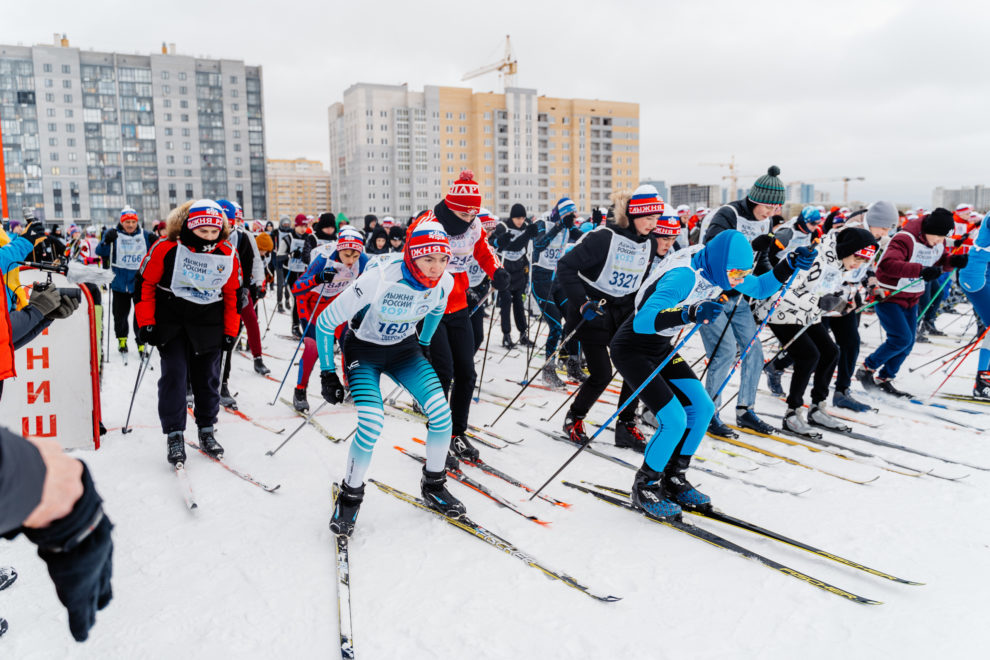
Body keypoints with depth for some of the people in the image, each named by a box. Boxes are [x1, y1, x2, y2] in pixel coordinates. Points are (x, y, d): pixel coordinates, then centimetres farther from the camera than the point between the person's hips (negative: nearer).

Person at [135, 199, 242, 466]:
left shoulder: (228, 256, -4)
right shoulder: (165, 249, -11)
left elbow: (233, 295, 6)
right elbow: (145, 283, -4)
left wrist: (231, 331, 5)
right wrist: (146, 323, -6)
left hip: (208, 326, 2)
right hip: (170, 323, -2)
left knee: (207, 378, 8)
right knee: (173, 374, -6)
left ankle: (206, 431, 23)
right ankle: (174, 435, 3)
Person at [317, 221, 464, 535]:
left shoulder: (444, 282, -18)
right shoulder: (380, 279, -34)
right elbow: (325, 323, -22)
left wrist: (424, 344, 19)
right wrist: (327, 373, -15)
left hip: (404, 348, 4)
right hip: (364, 349, -4)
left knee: (441, 412, -13)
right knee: (372, 423, -24)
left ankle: (433, 485, 12)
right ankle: (350, 496, 2)